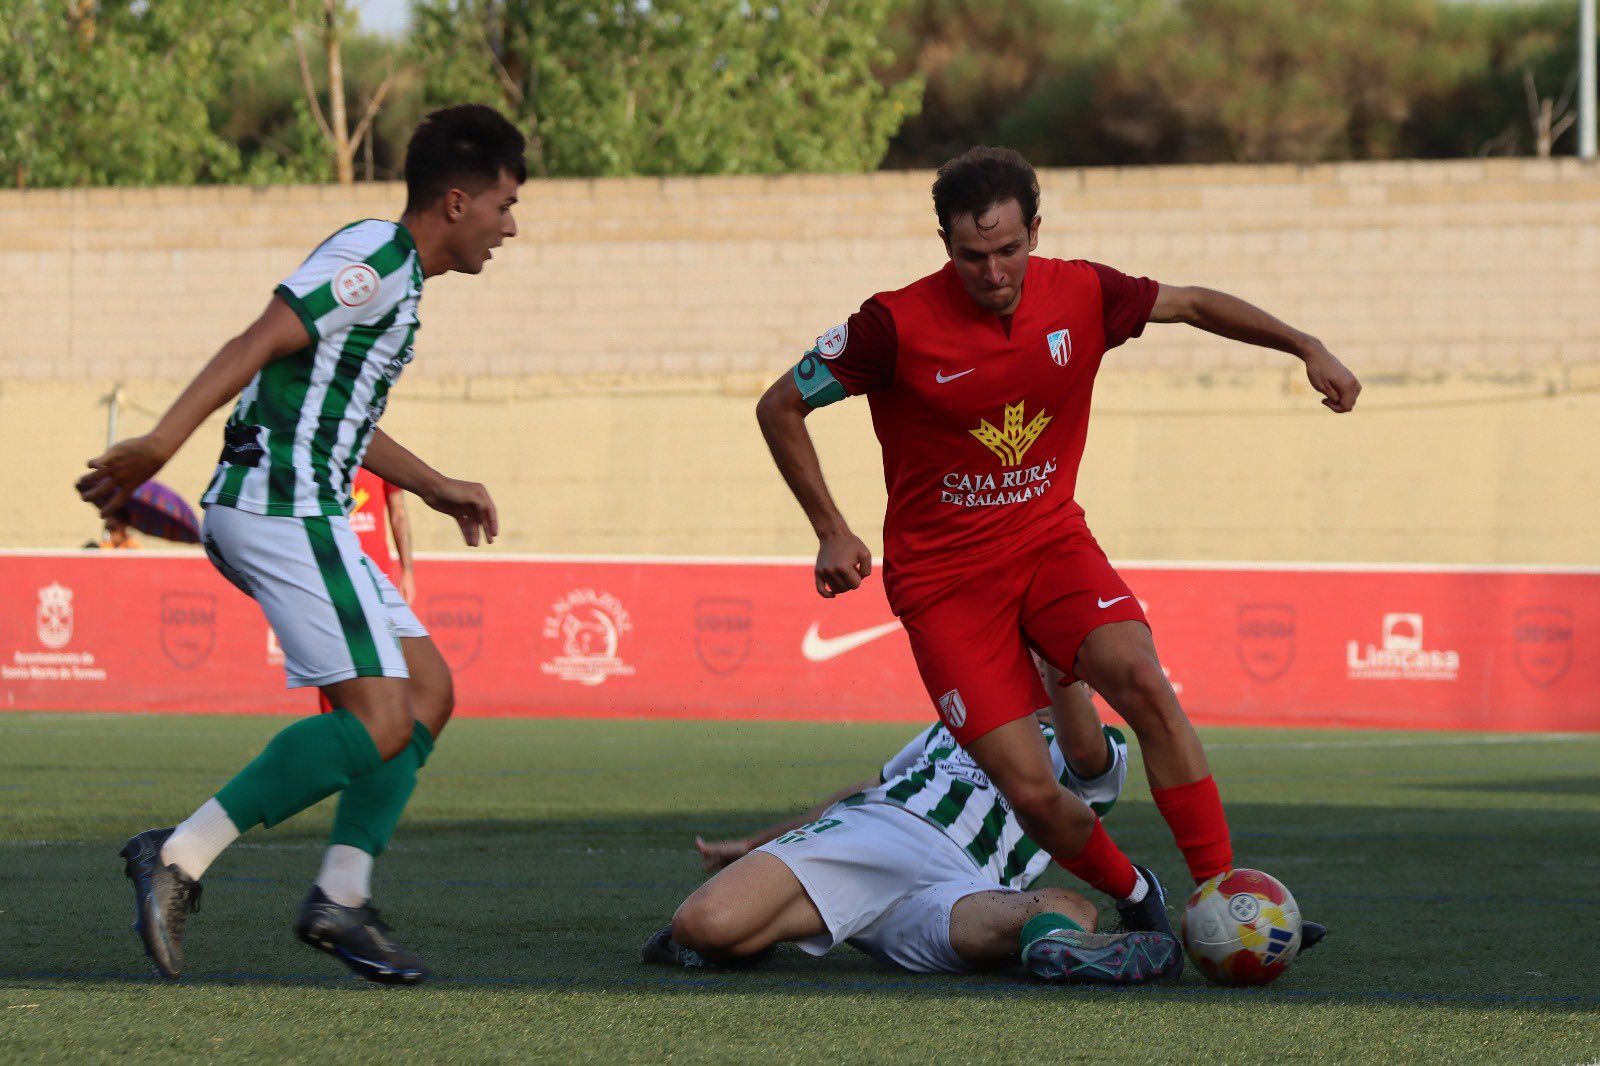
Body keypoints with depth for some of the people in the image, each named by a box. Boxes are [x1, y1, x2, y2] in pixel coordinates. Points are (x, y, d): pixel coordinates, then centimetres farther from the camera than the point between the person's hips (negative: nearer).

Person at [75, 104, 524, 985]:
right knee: (378, 726, -15)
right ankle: (180, 857, -15)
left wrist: (436, 488, 38)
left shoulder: (394, 273, 21)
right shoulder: (373, 258, -11)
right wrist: (160, 443, -30)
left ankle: (341, 897, 9)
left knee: (428, 692, 10)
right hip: (285, 508, -11)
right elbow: (259, 344, -21)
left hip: (303, 513, 11)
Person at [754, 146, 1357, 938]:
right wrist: (832, 534, -7)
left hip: (1051, 539, 3)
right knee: (1032, 792, -14)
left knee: (1144, 684, -26)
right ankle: (1134, 899, 16)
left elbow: (1194, 305, 13)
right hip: (944, 574, -3)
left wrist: (1307, 348, 7)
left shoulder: (1081, 295, -7)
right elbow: (780, 408, -4)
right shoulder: (898, 326, -17)